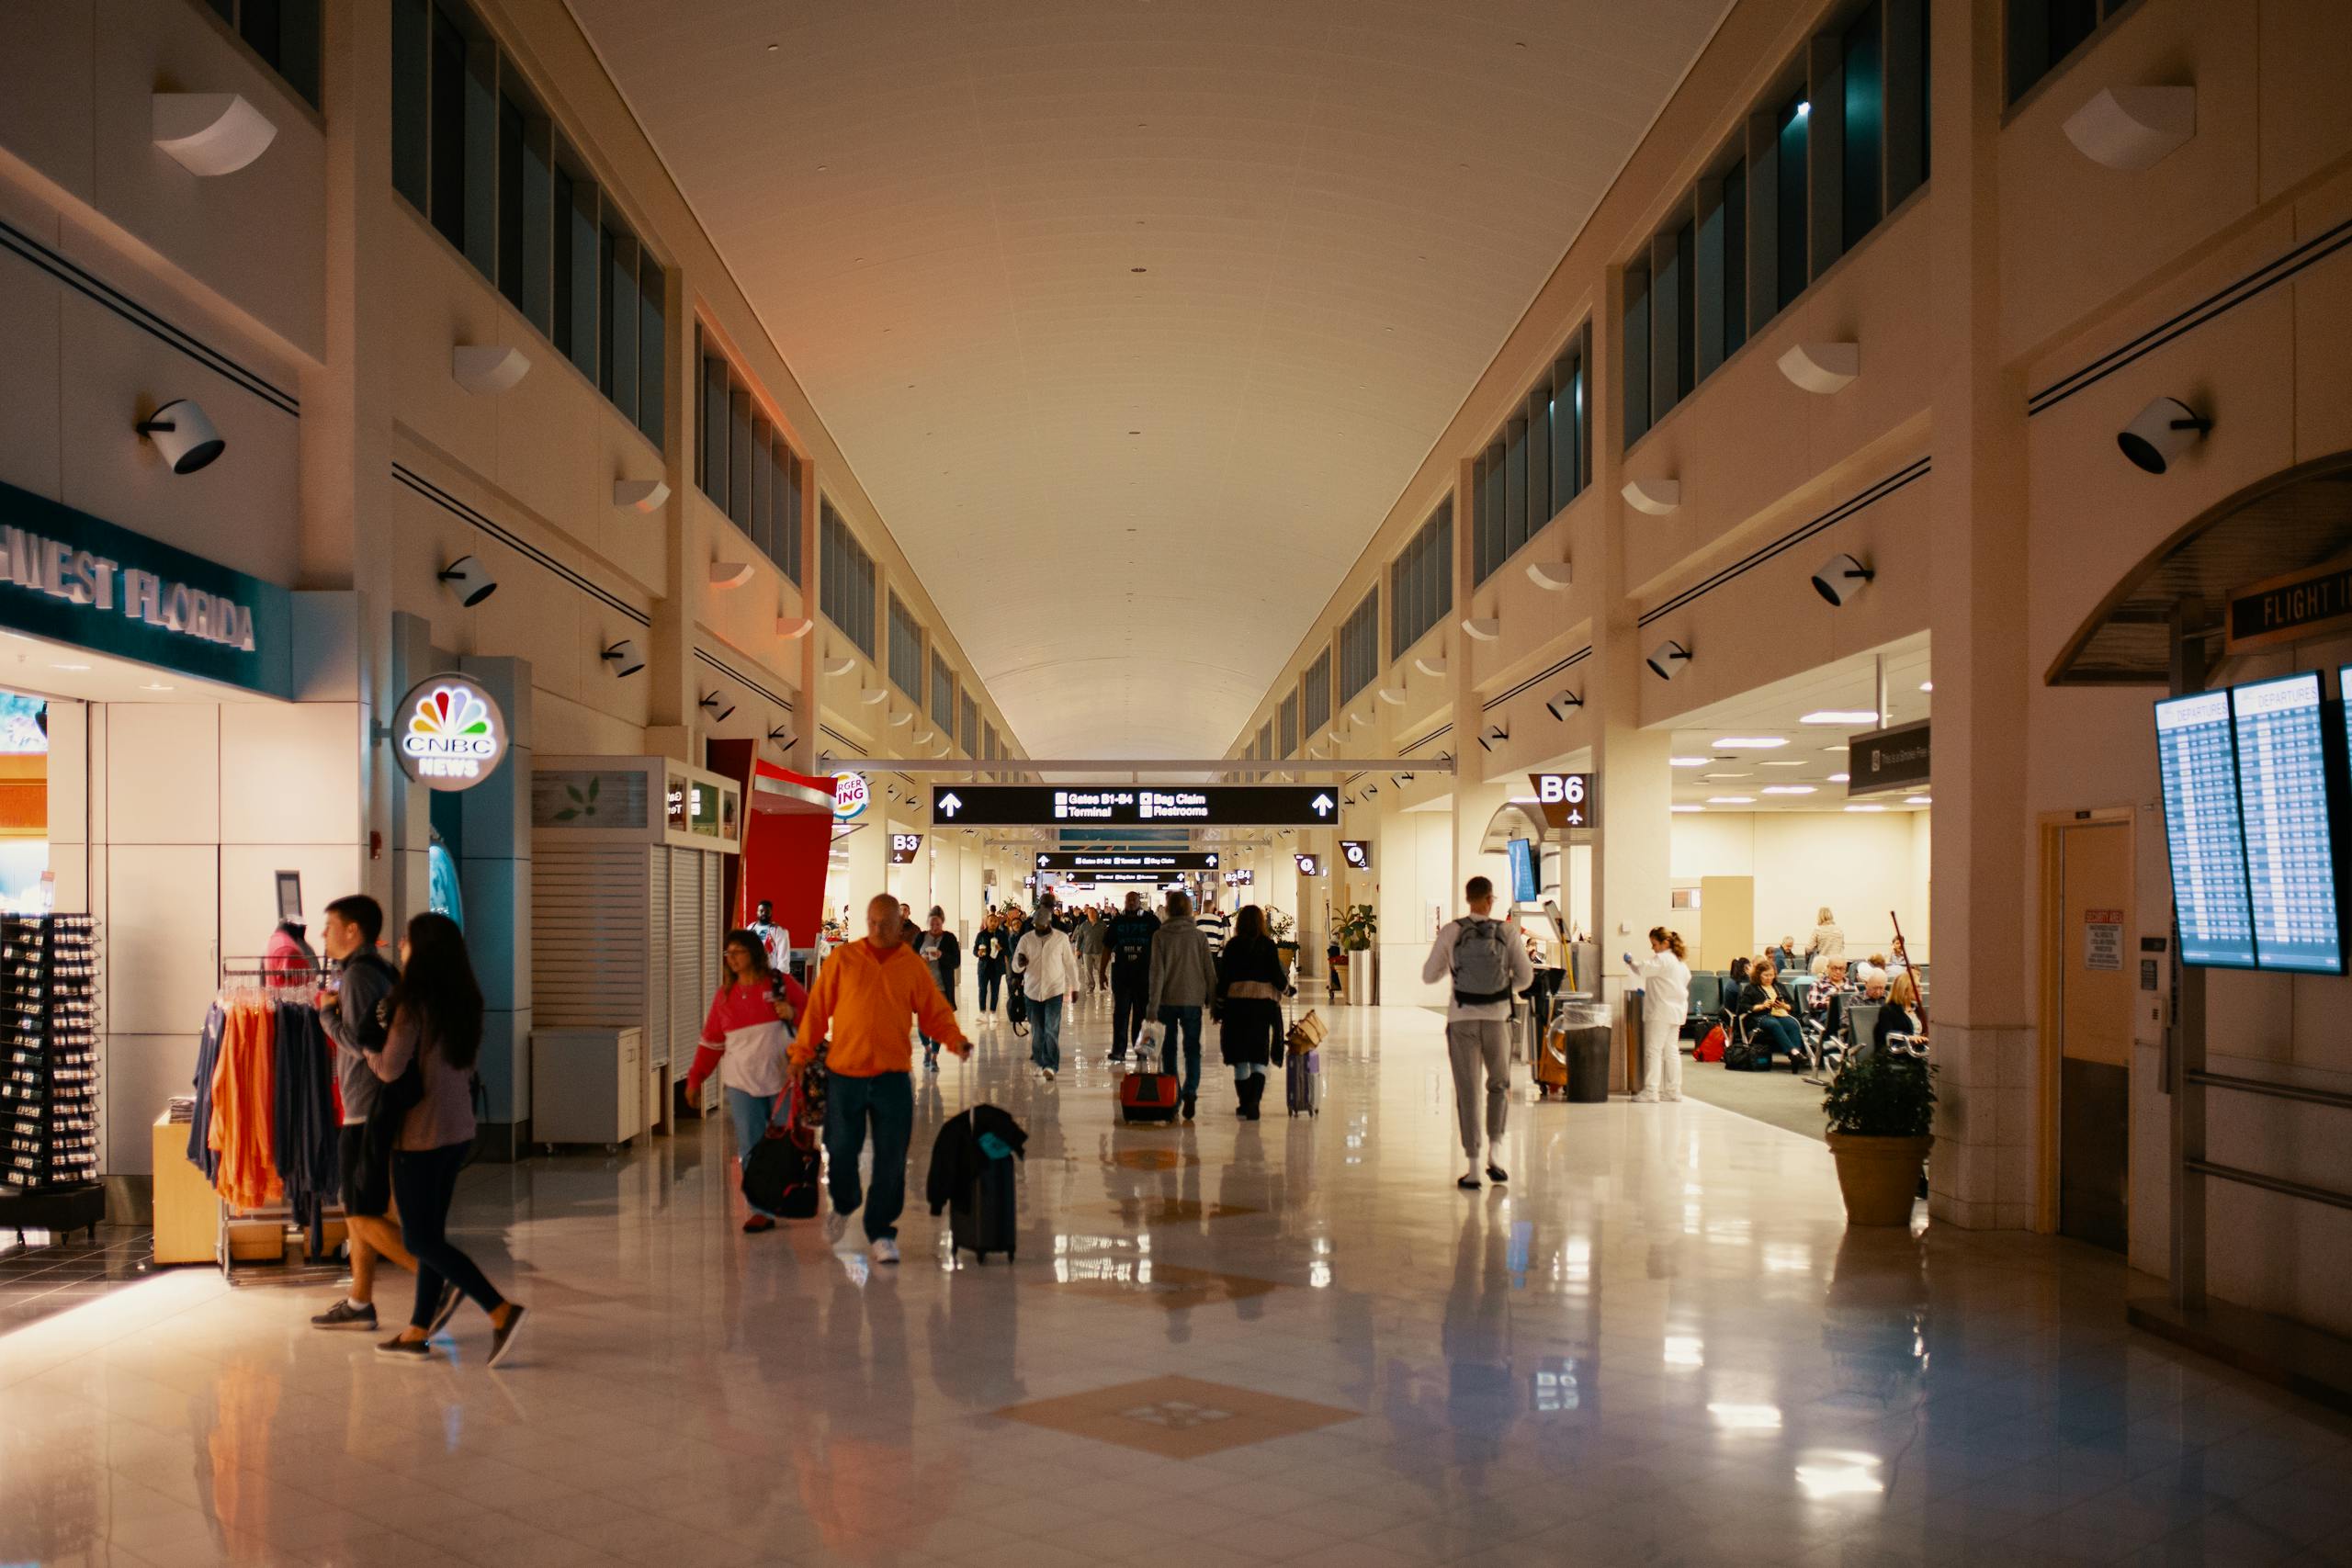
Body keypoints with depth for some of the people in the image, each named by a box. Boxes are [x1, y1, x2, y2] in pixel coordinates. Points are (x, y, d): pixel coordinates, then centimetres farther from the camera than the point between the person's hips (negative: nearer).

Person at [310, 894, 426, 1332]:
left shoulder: (359, 975, -15)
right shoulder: (382, 971, 15)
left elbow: (361, 1042, -23)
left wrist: (328, 1013, -10)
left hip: (368, 1111, -10)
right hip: (369, 1110, 10)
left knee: (365, 1216, -8)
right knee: (357, 1209, 16)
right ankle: (359, 1303, 22)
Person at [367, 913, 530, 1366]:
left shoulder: (414, 1003, -17)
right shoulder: (464, 1001, 6)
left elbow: (390, 1069, -20)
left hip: (421, 1133, -8)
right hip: (458, 1129, 8)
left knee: (420, 1239, -1)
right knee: (431, 1233, 15)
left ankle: (502, 1311, -11)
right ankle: (417, 1332, 21)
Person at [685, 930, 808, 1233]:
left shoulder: (782, 984, 0)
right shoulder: (724, 995, 10)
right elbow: (711, 1041, 13)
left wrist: (794, 1013, -16)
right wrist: (695, 1079, 10)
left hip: (782, 1080, -2)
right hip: (741, 1083, 2)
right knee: (751, 1150, -2)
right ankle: (761, 1211, 1)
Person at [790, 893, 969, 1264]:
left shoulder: (913, 966, 3)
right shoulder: (843, 959, 1)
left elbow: (935, 1013, 6)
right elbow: (817, 1008, 3)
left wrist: (955, 1039, -12)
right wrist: (802, 1053, -2)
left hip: (893, 1077, 0)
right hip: (844, 1073, 0)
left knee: (891, 1160, -1)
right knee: (841, 1150, 7)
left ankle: (881, 1233, 11)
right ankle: (844, 1205, 38)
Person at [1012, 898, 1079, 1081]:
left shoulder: (1061, 938, -3)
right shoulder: (1026, 939, 0)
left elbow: (1070, 963, 6)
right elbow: (1015, 968, 2)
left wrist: (1074, 987, 10)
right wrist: (1020, 963, -22)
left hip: (1054, 991, -2)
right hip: (1032, 990, 2)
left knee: (1052, 1030, -12)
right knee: (1036, 1030, 9)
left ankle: (1051, 1066, -13)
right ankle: (1038, 1061, 25)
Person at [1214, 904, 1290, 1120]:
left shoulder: (1232, 946, 1)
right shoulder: (1268, 945, -2)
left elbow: (1223, 978, 0)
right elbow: (1277, 977, -2)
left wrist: (1219, 1008, 7)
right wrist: (1286, 981, 21)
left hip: (1236, 1004, 1)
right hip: (1263, 1003, -1)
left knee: (1240, 1059, 11)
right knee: (1259, 1058, 2)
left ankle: (1245, 1104, 17)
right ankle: (1254, 1101, -17)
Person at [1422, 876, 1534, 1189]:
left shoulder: (1450, 932, -4)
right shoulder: (1507, 933, -2)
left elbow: (1429, 976, 4)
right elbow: (1525, 977, 2)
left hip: (1462, 1020, 0)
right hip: (1496, 1019, 0)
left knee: (1467, 1092, 5)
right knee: (1499, 1085, 20)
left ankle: (1472, 1169, 3)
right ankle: (1494, 1151, 4)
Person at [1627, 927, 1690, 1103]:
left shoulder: (1662, 959, -12)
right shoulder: (1681, 961, 17)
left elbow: (1643, 970, -23)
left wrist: (1630, 961, -4)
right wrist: (1648, 992, 26)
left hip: (1661, 1012, -9)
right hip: (1676, 1011, 9)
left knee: (1653, 1050, -7)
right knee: (1671, 1051, 11)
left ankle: (1651, 1091, -10)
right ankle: (1673, 1089, 11)